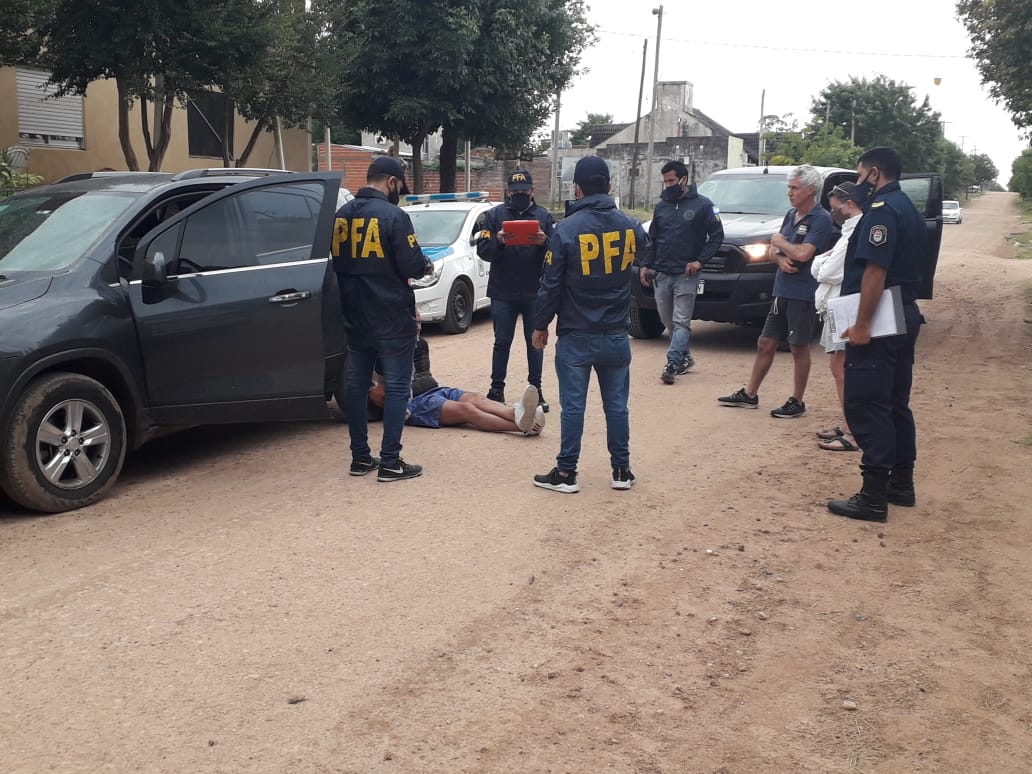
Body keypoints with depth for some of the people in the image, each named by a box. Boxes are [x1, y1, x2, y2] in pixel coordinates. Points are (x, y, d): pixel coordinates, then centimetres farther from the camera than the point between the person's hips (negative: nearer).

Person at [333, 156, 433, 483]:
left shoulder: (342, 215, 6)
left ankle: (360, 457, 19)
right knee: (396, 388, 2)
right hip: (392, 320, -6)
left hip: (354, 319, 7)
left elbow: (338, 263, 13)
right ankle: (390, 462, 3)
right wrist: (426, 265, 3)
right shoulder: (393, 216, -15)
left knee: (356, 385, 12)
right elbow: (411, 265, -17)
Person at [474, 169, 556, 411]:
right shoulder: (494, 216, 3)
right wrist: (498, 241, -22)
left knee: (535, 342, 8)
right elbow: (482, 250, -4)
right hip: (503, 292, -1)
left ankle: (536, 389, 16)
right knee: (502, 342, 7)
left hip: (535, 292, 1)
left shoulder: (544, 217, 5)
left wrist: (544, 243, -22)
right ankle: (497, 389, 14)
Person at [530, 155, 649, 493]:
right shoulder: (630, 226, -1)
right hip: (616, 335, 3)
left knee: (573, 406, 4)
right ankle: (622, 470, 19)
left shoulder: (566, 230, -12)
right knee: (616, 404, 12)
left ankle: (566, 472, 10)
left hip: (575, 336, -3)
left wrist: (541, 325, 2)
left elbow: (550, 284, -9)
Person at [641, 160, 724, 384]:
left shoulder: (702, 205, -2)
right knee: (668, 321, 10)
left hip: (686, 275, -5)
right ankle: (685, 357, 24)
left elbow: (717, 235, -3)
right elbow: (652, 238, 17)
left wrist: (700, 260, -11)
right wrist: (646, 265, 8)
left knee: (681, 322, -8)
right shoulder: (662, 206, 12)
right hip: (661, 273, 5)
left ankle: (672, 364, -13)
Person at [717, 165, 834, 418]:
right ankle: (750, 394, 21)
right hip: (782, 290, 8)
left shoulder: (821, 219, -12)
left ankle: (796, 402, 12)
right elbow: (772, 251, 15)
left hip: (803, 294, -8)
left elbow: (803, 254, -24)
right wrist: (780, 258, -8)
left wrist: (780, 242, -7)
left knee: (799, 347, 1)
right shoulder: (791, 215, 13)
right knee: (765, 343, 12)